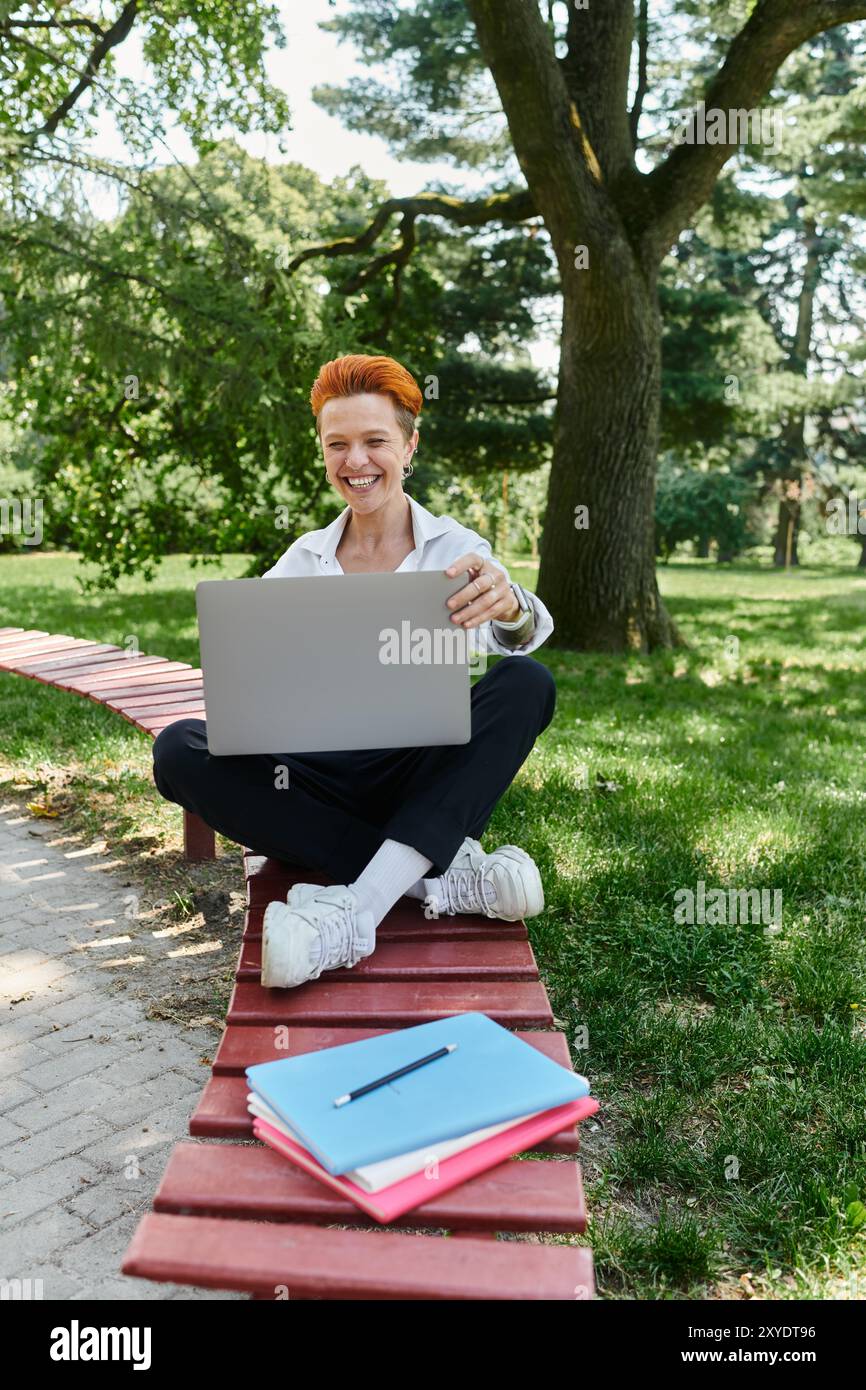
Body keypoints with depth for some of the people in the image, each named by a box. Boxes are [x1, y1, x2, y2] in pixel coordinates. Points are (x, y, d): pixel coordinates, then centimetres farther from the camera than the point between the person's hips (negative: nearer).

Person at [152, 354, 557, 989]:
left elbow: (511, 635, -17)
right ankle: (440, 874, -27)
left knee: (527, 683, -28)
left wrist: (509, 606, -42)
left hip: (426, 773, -1)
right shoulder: (302, 560, 9)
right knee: (178, 749, -22)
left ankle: (354, 913, -37)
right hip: (324, 777, 2)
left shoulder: (456, 547, 3)